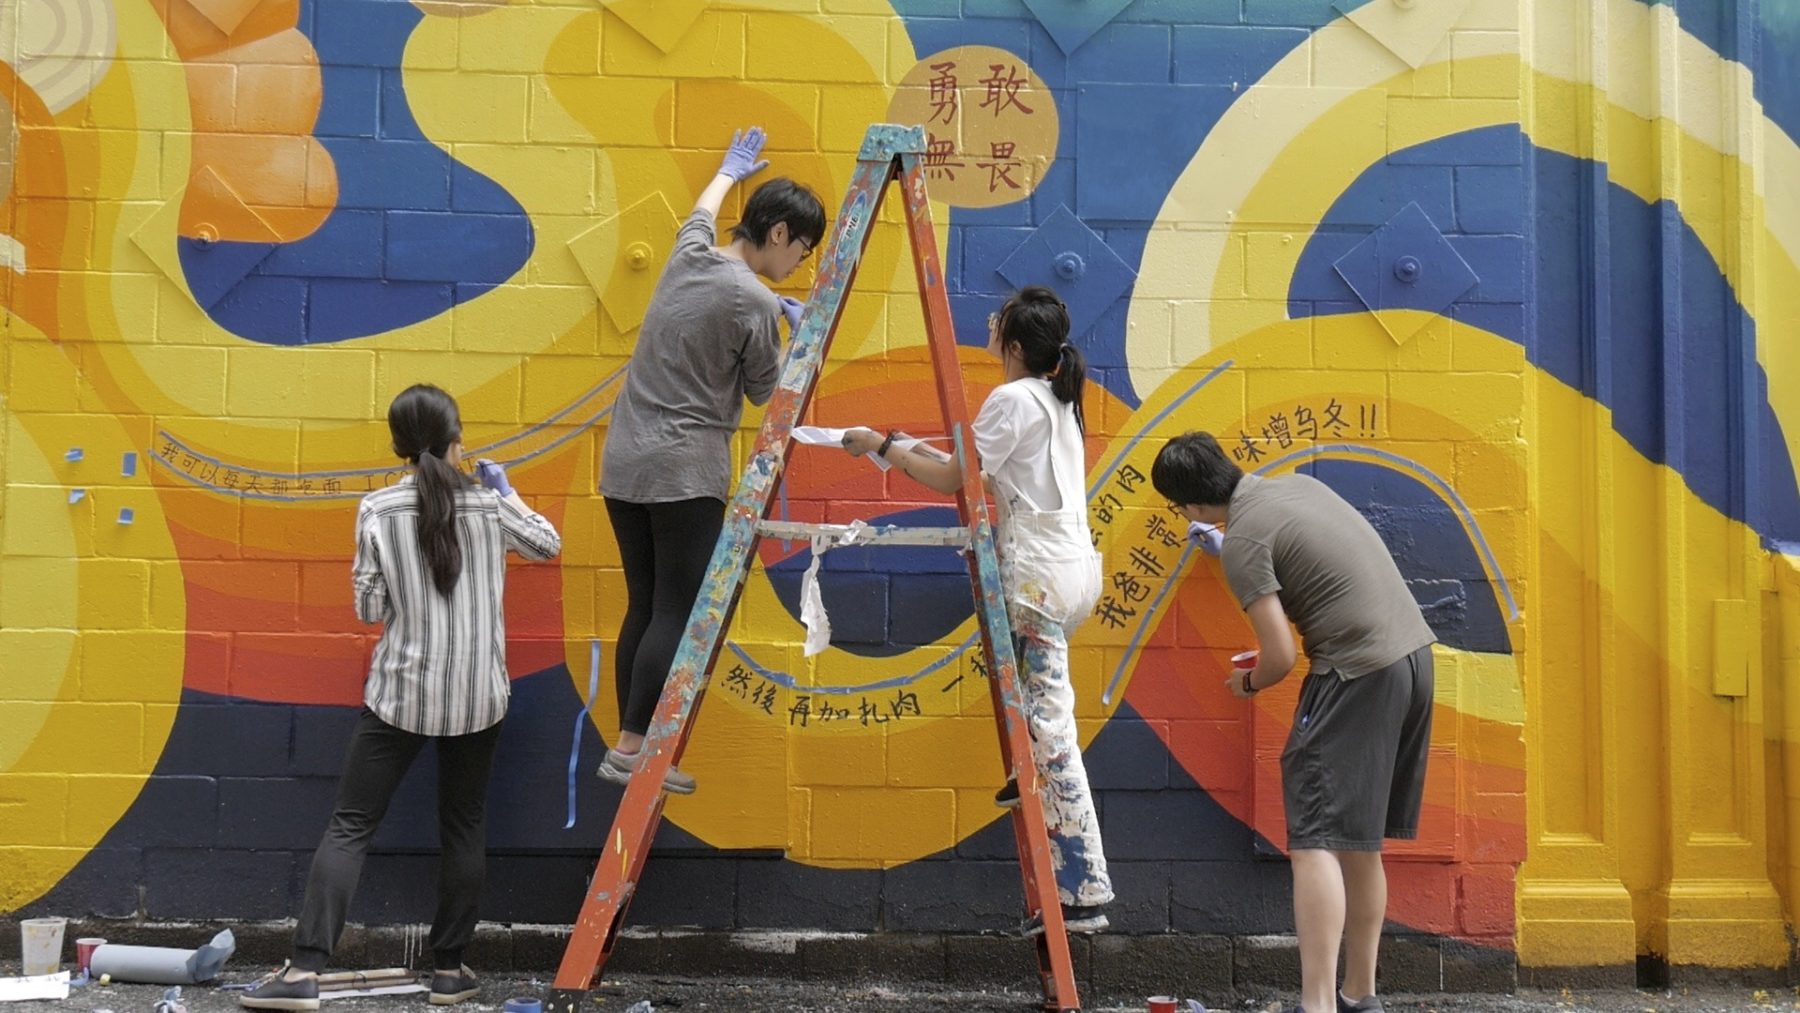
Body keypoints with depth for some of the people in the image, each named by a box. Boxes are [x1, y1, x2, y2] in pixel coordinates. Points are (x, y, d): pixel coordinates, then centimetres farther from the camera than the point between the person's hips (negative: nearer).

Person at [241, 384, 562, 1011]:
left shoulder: (377, 511, -7)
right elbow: (548, 544, 17)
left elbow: (369, 609, -3)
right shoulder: (489, 507, -3)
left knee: (350, 826, 1)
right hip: (476, 696, 2)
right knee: (464, 829, 14)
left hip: (401, 692, -1)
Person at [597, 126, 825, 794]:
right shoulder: (757, 305, -12)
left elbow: (705, 208, 33)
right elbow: (764, 394, 1)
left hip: (624, 463, 8)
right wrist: (799, 338, 16)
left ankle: (631, 748, 13)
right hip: (686, 470, -8)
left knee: (643, 607, 10)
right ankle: (630, 750, -6)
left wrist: (731, 171, 53)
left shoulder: (689, 253, 9)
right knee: (676, 613, -4)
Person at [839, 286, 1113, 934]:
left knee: (1048, 723, -10)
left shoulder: (1012, 400, -10)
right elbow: (988, 473, 23)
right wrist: (915, 450, 22)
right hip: (1076, 565, 10)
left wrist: (884, 448, 2)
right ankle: (1034, 778, 33)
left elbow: (956, 480, -8)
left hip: (1039, 574, -10)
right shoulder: (1058, 399, 18)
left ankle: (1083, 893, -11)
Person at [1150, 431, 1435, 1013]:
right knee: (1359, 840, 15)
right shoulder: (1299, 484, 12)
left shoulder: (1242, 542, -11)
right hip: (1415, 652, 9)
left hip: (1360, 674, -9)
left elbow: (1281, 658, -14)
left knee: (1316, 840, -10)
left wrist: (1248, 683, 8)